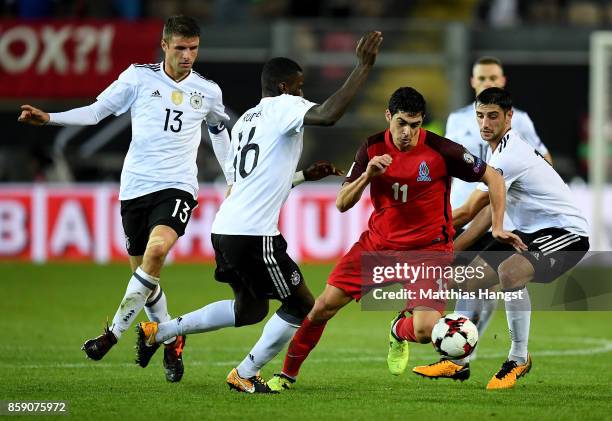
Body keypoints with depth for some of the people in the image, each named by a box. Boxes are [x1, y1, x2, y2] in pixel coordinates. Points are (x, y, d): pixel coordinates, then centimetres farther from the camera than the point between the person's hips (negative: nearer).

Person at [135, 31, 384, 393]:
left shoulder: (247, 119, 21)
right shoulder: (282, 107, -6)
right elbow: (329, 114, -25)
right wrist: (365, 67, -22)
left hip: (226, 228, 9)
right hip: (254, 234, -9)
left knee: (251, 309, 25)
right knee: (301, 306, 6)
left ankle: (158, 332, 24)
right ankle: (246, 375, 12)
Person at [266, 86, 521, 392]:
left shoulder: (440, 150, -16)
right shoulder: (372, 148, -5)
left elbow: (493, 177, -5)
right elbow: (342, 204, -5)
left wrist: (497, 226, -10)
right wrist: (368, 175, -22)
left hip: (427, 249, -3)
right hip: (378, 242, 3)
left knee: (425, 330, -21)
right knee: (324, 306, -6)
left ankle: (400, 331, 18)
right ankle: (287, 374, 15)